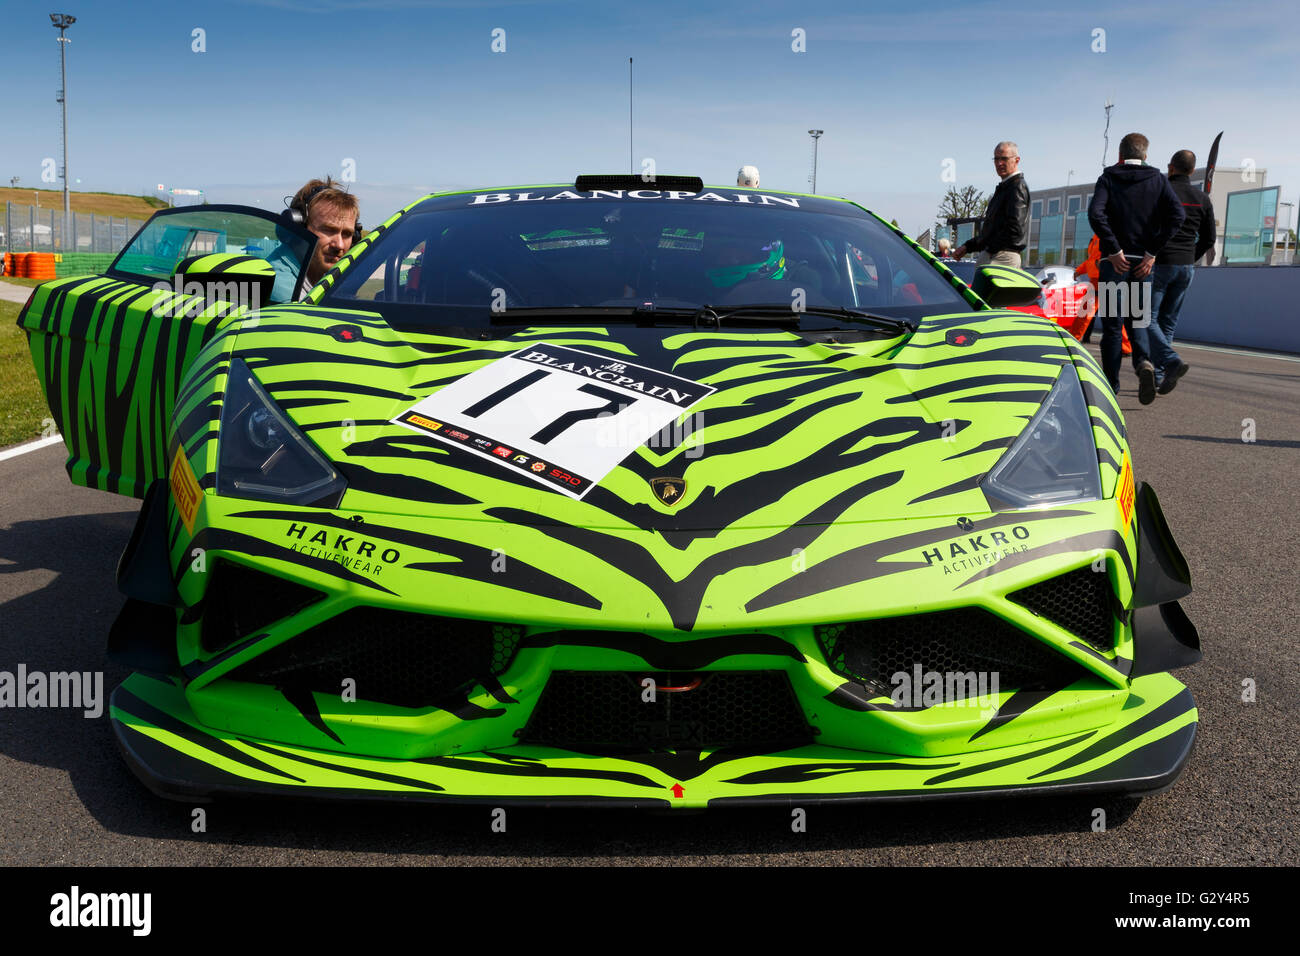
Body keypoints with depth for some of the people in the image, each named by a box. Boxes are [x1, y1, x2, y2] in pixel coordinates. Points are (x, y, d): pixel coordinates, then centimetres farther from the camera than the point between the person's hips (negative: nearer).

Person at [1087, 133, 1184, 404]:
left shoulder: (1108, 178, 3)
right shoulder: (1157, 179, 9)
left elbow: (1096, 213, -16)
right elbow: (1176, 214, -6)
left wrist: (1114, 250, -13)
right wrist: (1152, 252, -5)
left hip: (1115, 260, -2)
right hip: (1143, 263, 2)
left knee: (1112, 324, 4)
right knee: (1136, 319, 16)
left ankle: (1111, 385, 4)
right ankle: (1143, 362, -12)